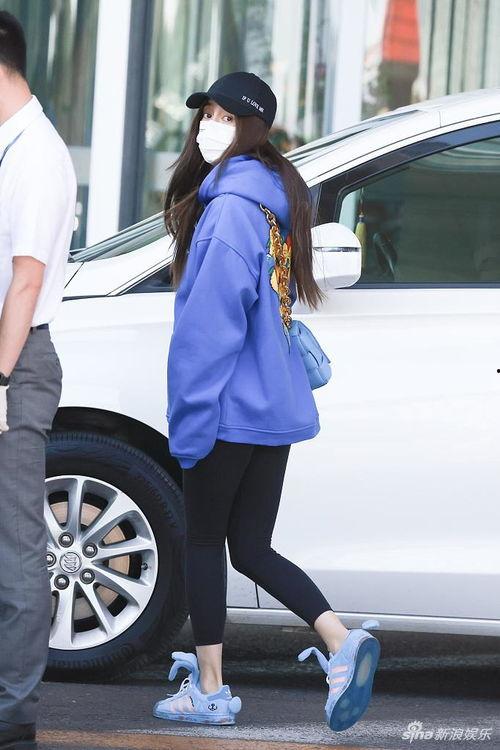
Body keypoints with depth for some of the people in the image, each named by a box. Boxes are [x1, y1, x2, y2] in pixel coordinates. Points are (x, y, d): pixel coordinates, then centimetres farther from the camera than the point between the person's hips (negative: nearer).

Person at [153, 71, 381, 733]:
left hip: (230, 406, -9)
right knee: (251, 548, 11)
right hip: (275, 407, 9)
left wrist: (190, 420, -18)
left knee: (203, 541, 5)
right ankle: (343, 642, -7)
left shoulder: (231, 207, -16)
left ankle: (208, 690, 10)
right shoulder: (275, 200, 13)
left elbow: (212, 324, -20)